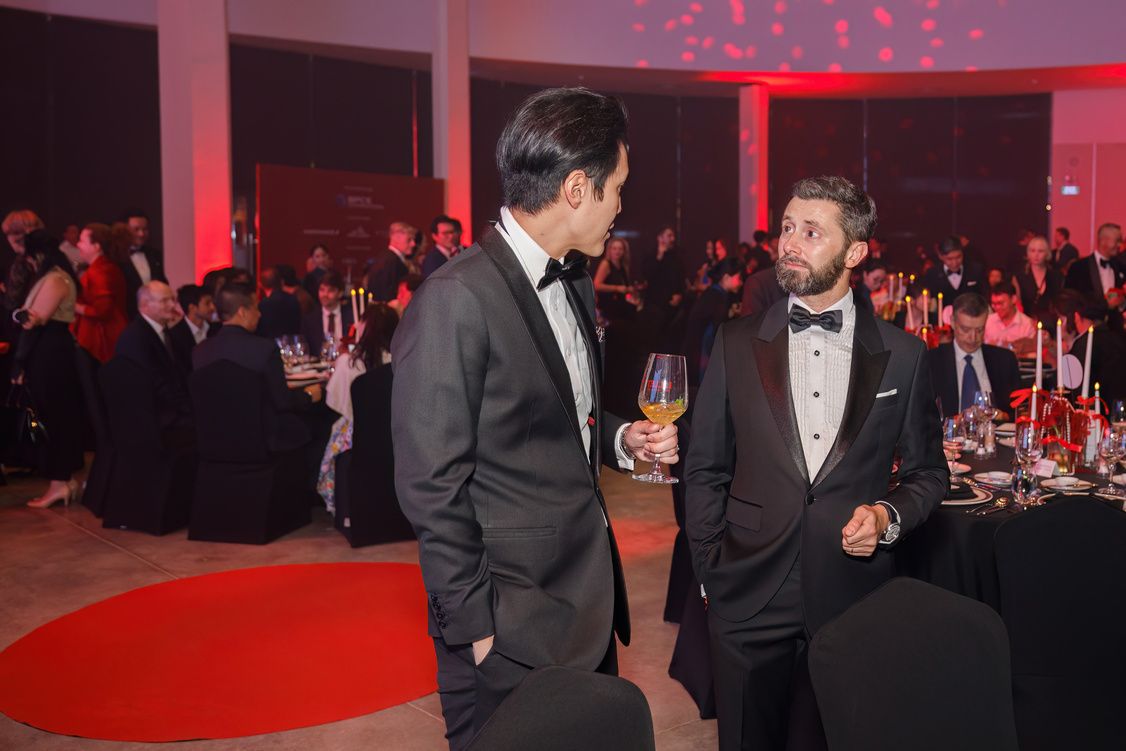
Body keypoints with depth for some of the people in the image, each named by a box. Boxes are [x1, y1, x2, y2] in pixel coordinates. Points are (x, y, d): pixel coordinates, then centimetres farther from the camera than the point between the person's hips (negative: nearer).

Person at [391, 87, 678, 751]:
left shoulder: (575, 283, 9)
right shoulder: (457, 300, -19)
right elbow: (432, 487, -18)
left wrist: (621, 438, 2)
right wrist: (476, 626, -14)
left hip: (589, 603, 8)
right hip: (511, 625, -8)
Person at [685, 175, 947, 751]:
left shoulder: (902, 356, 0)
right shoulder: (736, 344, 1)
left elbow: (928, 472, 10)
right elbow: (705, 470, 4)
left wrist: (888, 515, -10)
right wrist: (711, 572, 2)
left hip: (855, 595, 0)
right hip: (750, 597, 1)